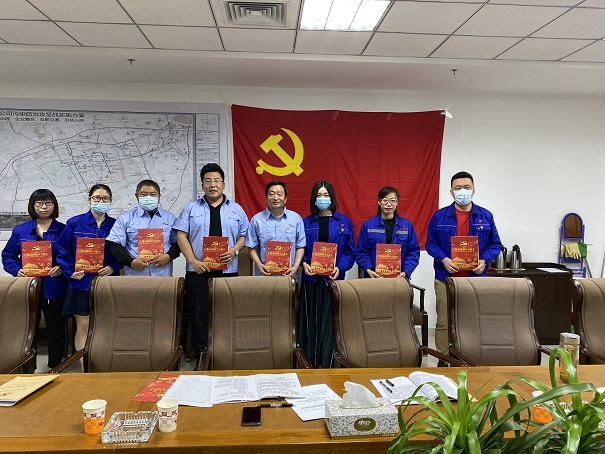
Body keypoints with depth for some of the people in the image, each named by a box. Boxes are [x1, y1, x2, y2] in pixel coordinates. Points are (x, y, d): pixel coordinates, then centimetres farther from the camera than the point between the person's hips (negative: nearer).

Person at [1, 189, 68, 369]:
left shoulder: (63, 230, 2)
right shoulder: (20, 231, 8)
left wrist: (62, 268, -15)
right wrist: (16, 270, -5)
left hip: (54, 288, -2)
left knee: (55, 330, 6)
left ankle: (54, 368, 20)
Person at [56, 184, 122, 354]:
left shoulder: (115, 225, 5)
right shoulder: (74, 223, 2)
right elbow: (62, 251, 3)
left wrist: (113, 267, -10)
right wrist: (70, 272, -7)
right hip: (82, 282, -1)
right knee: (83, 326, 2)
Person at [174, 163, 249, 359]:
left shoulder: (236, 209, 12)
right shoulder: (191, 208, 10)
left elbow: (244, 236, 11)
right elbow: (181, 235, 3)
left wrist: (234, 250, -10)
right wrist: (193, 261, -9)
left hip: (227, 270, 1)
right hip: (198, 270, 0)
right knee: (198, 312, 2)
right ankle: (198, 354, 12)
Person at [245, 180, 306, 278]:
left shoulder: (296, 218, 5)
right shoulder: (257, 220, 4)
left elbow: (300, 247, 5)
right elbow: (252, 247, 5)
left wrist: (295, 267, -7)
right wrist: (259, 264, -10)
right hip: (265, 274, 0)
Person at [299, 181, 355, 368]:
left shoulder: (344, 222, 6)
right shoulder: (306, 222, 9)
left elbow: (350, 252, 4)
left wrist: (340, 268, -12)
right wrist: (304, 263, -10)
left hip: (333, 278, -1)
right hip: (311, 277, 1)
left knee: (330, 320, -1)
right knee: (311, 320, 4)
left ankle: (328, 363, 8)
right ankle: (310, 363, 13)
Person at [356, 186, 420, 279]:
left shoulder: (406, 225, 4)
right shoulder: (367, 225, 1)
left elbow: (413, 252, 3)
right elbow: (361, 252, 0)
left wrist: (405, 272, -11)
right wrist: (368, 270, -15)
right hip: (374, 277, 0)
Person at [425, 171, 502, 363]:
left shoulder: (486, 216, 5)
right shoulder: (439, 216, 1)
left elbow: (495, 244, 9)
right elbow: (430, 243, 4)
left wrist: (484, 260, -9)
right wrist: (443, 259, -12)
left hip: (475, 278, 1)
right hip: (446, 277, -1)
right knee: (443, 323, 3)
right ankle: (443, 360, 15)